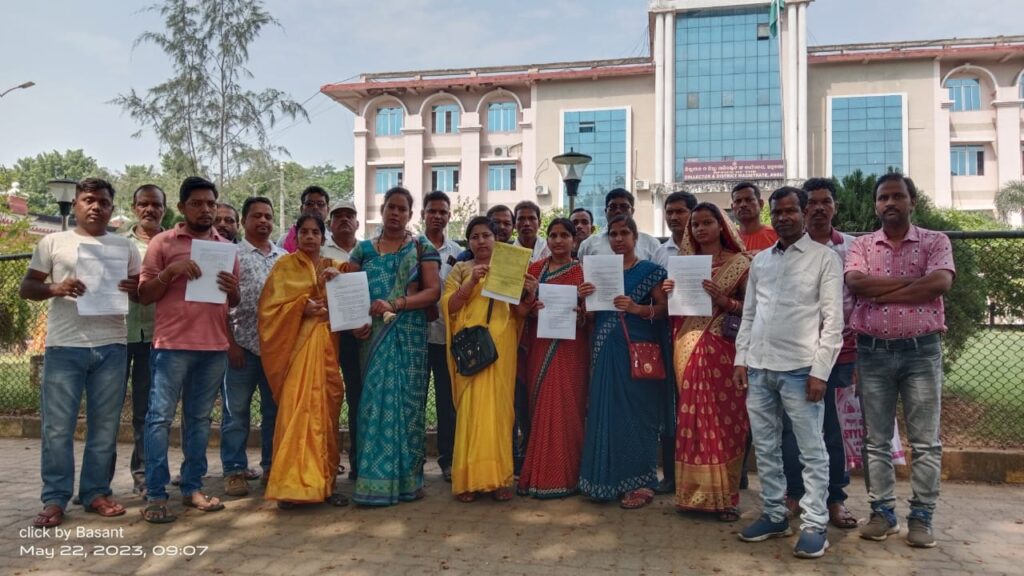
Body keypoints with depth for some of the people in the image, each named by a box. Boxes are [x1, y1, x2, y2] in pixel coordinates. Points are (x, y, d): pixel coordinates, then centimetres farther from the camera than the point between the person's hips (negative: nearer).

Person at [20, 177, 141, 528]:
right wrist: (56, 289, -14)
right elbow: (26, 288, 7)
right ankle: (55, 499, 9)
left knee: (105, 425, 6)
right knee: (57, 426, 0)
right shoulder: (53, 242, 8)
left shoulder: (126, 247, 13)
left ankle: (96, 493, 16)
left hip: (111, 346, 2)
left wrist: (135, 289, -9)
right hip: (64, 346, -1)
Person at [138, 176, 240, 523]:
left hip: (215, 345, 4)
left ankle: (192, 487, 16)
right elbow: (144, 295, 0)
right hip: (172, 344, -4)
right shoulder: (163, 242, 3)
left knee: (199, 418, 9)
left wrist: (233, 289, -6)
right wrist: (170, 271, -15)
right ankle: (155, 495, 2)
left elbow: (235, 303, 17)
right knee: (161, 416, -3)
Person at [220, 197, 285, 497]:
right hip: (242, 345, -4)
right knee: (236, 411, 4)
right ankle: (235, 471, 14)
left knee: (275, 409, 10)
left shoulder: (284, 257, 12)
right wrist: (230, 342, -10)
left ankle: (272, 466, 21)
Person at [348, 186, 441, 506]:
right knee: (375, 401, 1)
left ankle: (407, 478, 5)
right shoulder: (364, 249, 13)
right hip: (374, 336, 2)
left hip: (409, 336, -2)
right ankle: (374, 477, 7)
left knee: (406, 401, -3)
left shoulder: (421, 247, 5)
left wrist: (394, 304, -15)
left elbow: (433, 291, -4)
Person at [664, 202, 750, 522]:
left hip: (723, 349, -3)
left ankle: (724, 495, 8)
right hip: (689, 347, 3)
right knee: (691, 419, 4)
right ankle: (694, 493, 13)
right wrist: (669, 293, -5)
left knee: (725, 420, -1)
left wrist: (723, 300, -17)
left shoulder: (739, 263, 1)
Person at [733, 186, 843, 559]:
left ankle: (814, 524, 12)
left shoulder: (824, 258, -1)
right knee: (765, 448, 12)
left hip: (799, 368, -5)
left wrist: (820, 370, -11)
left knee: (811, 450, 3)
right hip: (759, 366, 5)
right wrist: (741, 359, 8)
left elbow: (833, 320, -6)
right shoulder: (760, 260, 14)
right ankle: (774, 515, 24)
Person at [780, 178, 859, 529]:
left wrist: (863, 351, 0)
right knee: (793, 425, 6)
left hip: (840, 349, 1)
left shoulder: (851, 248, 7)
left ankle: (835, 499, 20)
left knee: (836, 427, 8)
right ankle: (794, 495, 19)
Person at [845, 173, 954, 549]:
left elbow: (941, 282, -17)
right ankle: (882, 512, 18)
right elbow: (855, 282, -12)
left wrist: (883, 294, -13)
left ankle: (921, 517, 15)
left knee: (925, 440, 4)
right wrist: (911, 282, -13)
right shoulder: (862, 245, 7)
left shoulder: (935, 242, 2)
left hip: (921, 350, -1)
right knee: (877, 439, 8)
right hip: (873, 351, 2)